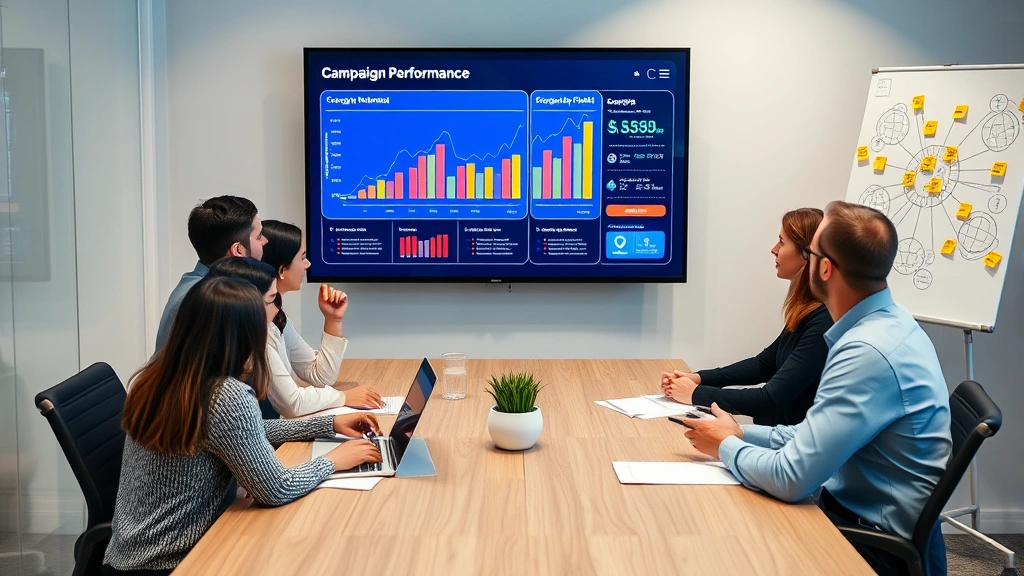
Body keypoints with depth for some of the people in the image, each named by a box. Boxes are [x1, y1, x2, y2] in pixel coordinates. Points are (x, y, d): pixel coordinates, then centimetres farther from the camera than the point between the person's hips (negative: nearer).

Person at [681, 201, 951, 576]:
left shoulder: (869, 352, -27)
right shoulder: (885, 324, 3)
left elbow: (791, 478, -27)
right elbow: (819, 434, 12)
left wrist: (727, 447, -9)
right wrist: (743, 434, 4)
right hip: (866, 515, 8)